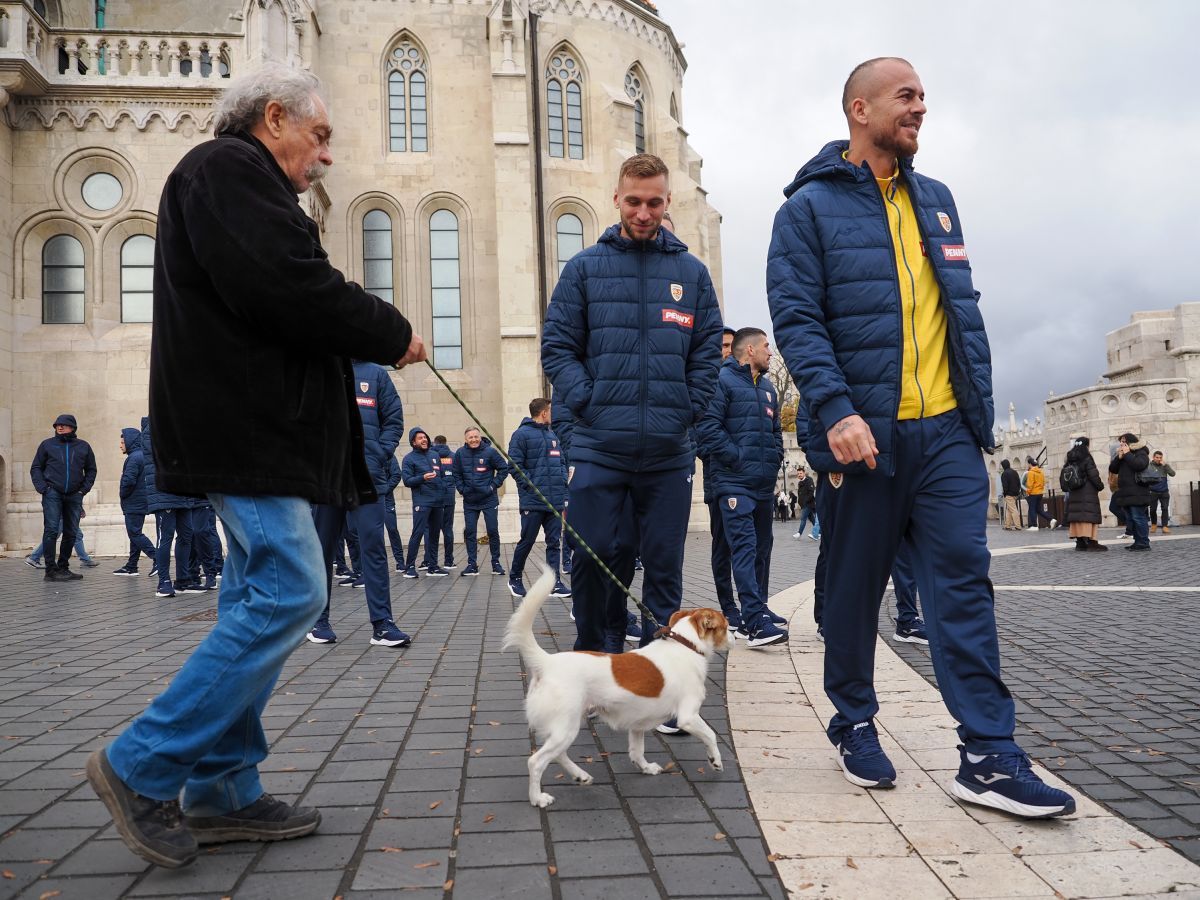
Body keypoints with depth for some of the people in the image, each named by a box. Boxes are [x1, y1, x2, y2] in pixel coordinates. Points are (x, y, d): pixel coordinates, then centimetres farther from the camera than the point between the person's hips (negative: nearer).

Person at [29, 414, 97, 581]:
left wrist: (84, 489, 3)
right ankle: (50, 570, -9)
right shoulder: (47, 445, 5)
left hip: (74, 496, 3)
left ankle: (63, 567, 17)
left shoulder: (83, 446, 10)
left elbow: (91, 470, 16)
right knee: (51, 530, -10)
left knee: (71, 533, 6)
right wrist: (42, 487, -6)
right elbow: (36, 468, 8)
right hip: (52, 494, -3)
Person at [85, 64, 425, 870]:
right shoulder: (230, 168, -7)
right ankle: (144, 766, -1)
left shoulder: (233, 178, 27)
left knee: (260, 599, 10)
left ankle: (223, 791, 17)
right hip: (245, 430, -11)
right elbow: (288, 289, -21)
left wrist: (369, 335, 9)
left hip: (256, 428, 11)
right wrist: (392, 334, -9)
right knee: (290, 593, -13)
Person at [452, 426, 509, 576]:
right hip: (469, 500, 3)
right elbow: (455, 473, 10)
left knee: (493, 530, 1)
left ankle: (496, 563, 12)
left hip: (489, 499, -2)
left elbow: (504, 468, -3)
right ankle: (472, 565, 10)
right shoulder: (460, 453, -3)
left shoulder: (490, 451, -10)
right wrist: (461, 488, 1)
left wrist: (494, 485, -8)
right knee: (469, 532, 3)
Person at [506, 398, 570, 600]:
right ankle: (515, 578, 18)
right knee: (527, 541, 0)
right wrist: (531, 487, -15)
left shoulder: (553, 435, 17)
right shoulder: (522, 434, -6)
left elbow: (562, 461, 22)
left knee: (554, 542, 5)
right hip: (533, 501, -6)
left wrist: (563, 483, 8)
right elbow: (515, 466, -10)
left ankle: (554, 583, 8)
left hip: (556, 500, 7)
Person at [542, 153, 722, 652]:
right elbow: (557, 345, 2)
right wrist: (587, 403, -9)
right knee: (594, 557, 2)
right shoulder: (584, 267, 6)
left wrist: (688, 410, -2)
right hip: (599, 446, -1)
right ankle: (591, 654, 22)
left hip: (669, 449, 2)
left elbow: (708, 350, 9)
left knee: (664, 563, 7)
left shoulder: (691, 271, 10)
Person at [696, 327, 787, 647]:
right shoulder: (723, 380, -6)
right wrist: (737, 458, -15)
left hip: (764, 481, 9)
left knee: (762, 546, 14)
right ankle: (755, 622, -20)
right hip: (734, 480, -9)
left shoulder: (767, 387, 19)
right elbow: (708, 426, -16)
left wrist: (774, 459, 12)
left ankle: (758, 609, 25)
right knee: (745, 545, -15)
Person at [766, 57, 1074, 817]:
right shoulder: (810, 207, -1)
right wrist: (835, 410, -22)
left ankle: (989, 756, 3)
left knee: (964, 579, -2)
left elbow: (964, 308, 17)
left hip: (946, 430, 4)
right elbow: (796, 319, -10)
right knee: (855, 588, 8)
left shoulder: (936, 200, 17)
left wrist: (981, 407, 11)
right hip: (864, 433, -4)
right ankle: (856, 725, 26)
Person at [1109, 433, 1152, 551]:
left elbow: (1139, 464, -22)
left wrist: (1127, 454, -11)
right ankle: (1138, 541, 15)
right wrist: (1119, 457, -1)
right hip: (1125, 493, 9)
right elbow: (1112, 469, 13)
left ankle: (1144, 543, -6)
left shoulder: (1141, 452, -2)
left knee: (1138, 518, -10)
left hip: (1137, 493, -9)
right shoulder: (1122, 454, 21)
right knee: (1130, 519, 10)